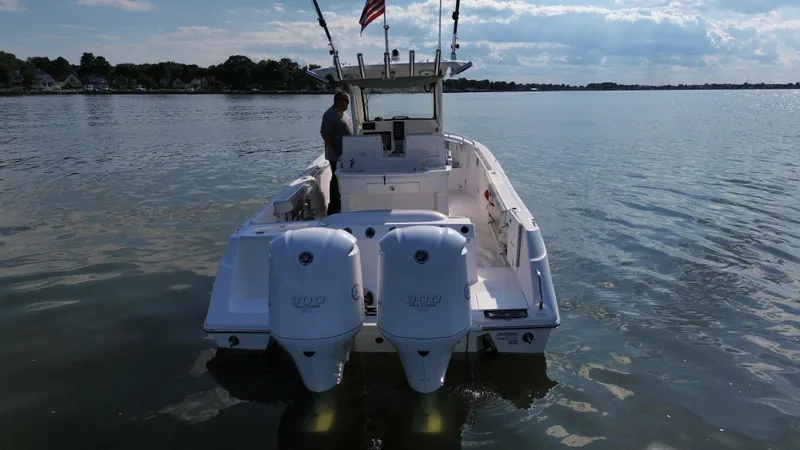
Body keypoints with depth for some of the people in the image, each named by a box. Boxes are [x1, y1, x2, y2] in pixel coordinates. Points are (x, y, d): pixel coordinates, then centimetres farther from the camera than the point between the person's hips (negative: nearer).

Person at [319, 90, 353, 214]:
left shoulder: (343, 113, 14)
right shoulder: (330, 114, -15)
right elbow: (325, 134, -20)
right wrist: (335, 152, -22)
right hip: (337, 156, -9)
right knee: (337, 181, -3)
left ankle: (337, 207, 25)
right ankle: (334, 209, 5)